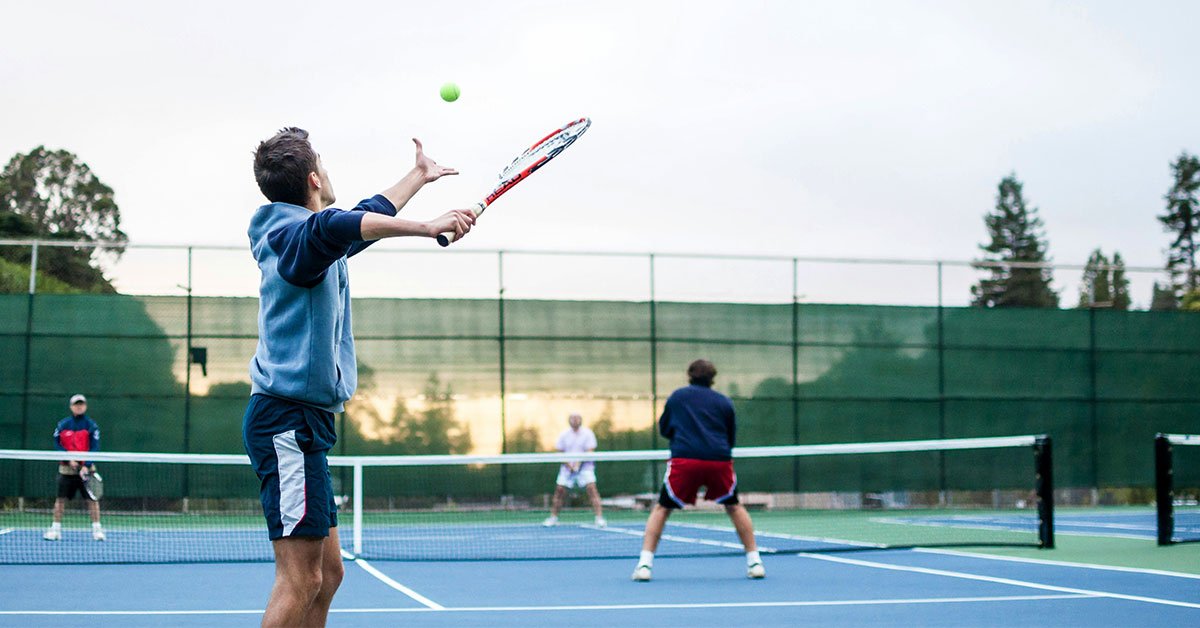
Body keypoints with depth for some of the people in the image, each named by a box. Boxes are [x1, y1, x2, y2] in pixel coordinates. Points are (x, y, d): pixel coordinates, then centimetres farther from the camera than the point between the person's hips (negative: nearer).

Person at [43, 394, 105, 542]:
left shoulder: (91, 425, -1)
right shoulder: (63, 424, 4)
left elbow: (94, 448, -7)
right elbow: (57, 444, 0)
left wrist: (86, 466, -18)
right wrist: (69, 459, -13)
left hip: (86, 469, -1)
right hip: (66, 468, 1)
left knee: (92, 499, -4)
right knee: (61, 498, 2)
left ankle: (97, 529, 2)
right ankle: (55, 528, 10)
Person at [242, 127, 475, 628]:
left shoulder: (308, 238, 19)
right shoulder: (296, 234, -12)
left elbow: (367, 216, 38)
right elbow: (334, 226, -38)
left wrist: (419, 176, 50)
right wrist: (425, 227, -47)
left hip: (301, 421, 11)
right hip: (287, 420, -11)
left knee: (327, 574, 10)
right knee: (301, 579, -13)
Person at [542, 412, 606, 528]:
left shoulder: (587, 433, -4)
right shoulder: (564, 434, 4)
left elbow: (590, 452, -9)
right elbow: (560, 452, 6)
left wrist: (579, 462, -23)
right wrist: (568, 464, -10)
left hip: (584, 466, -3)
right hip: (568, 467, 3)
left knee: (591, 487, -19)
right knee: (559, 490, 0)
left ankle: (599, 518, -19)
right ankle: (553, 517, 16)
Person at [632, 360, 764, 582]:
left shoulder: (677, 396, 15)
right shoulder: (724, 402, 16)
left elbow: (664, 429, 25)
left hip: (684, 458, -1)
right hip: (719, 460, 1)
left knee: (662, 509, 12)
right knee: (733, 506, 22)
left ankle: (644, 563, -1)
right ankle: (754, 561, 18)